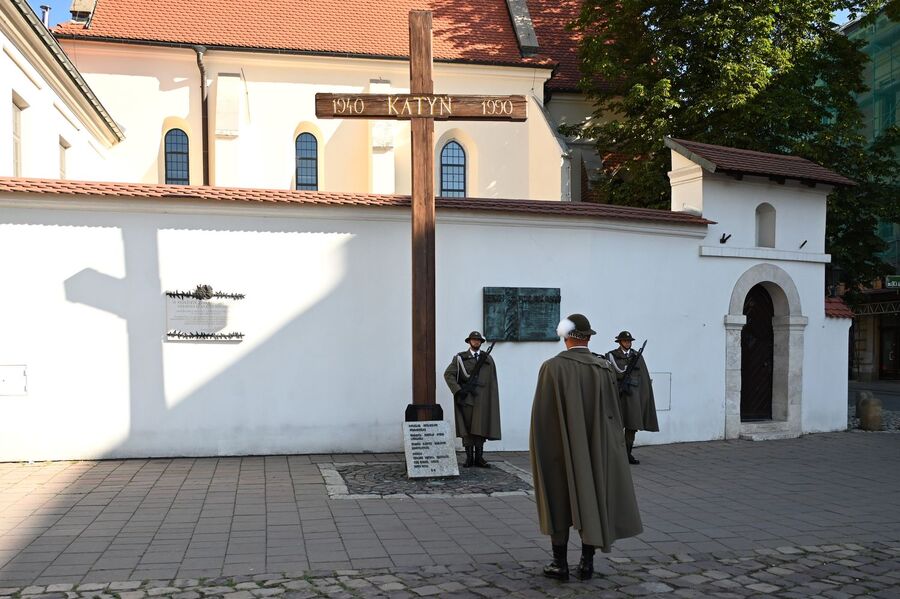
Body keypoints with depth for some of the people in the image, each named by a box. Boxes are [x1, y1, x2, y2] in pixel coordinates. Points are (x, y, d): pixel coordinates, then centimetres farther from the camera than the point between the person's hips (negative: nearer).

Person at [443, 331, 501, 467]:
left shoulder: (487, 358, 13)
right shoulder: (460, 358, 7)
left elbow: (492, 381, 12)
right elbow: (448, 374, 0)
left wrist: (493, 399, 5)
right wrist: (458, 390, -10)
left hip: (481, 398, 1)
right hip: (465, 397, -1)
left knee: (480, 427, -2)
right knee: (466, 427, 1)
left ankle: (479, 457, 3)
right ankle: (469, 457, 6)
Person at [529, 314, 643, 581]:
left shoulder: (552, 367, -12)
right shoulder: (604, 368, -3)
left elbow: (540, 413, -10)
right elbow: (612, 413, 0)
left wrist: (539, 448, 1)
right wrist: (609, 445, 10)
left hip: (560, 448, -2)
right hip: (595, 447, 2)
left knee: (560, 501, 8)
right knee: (591, 499, 12)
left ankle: (560, 564, 12)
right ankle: (587, 562, 15)